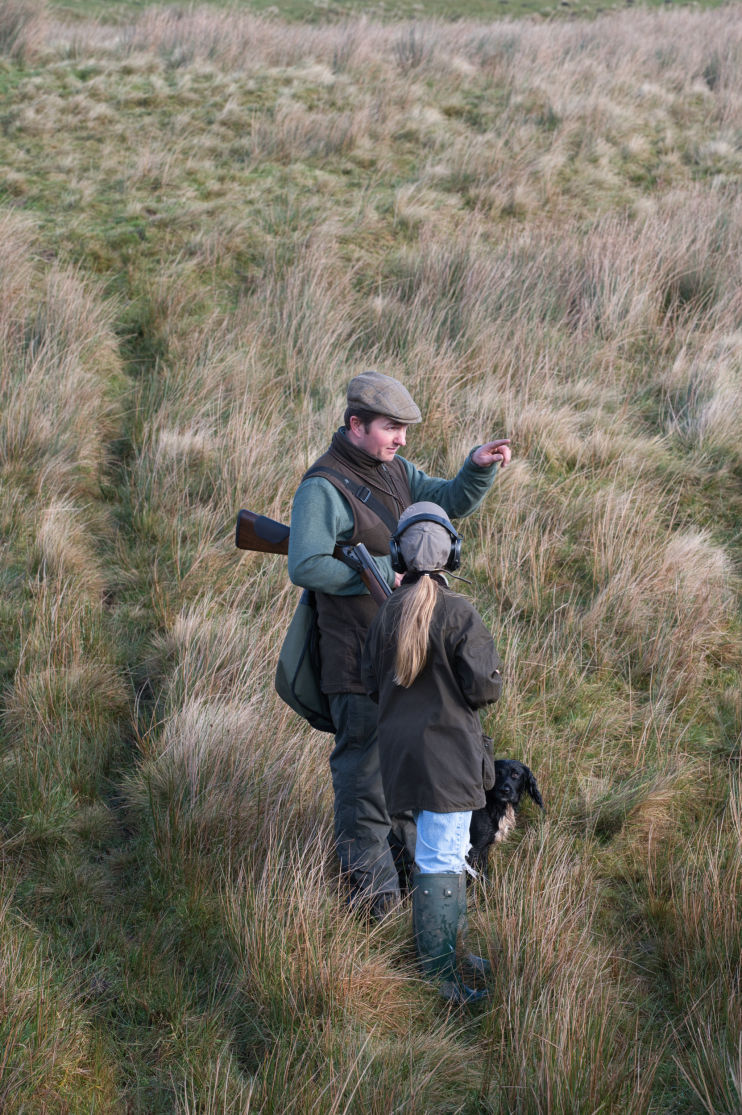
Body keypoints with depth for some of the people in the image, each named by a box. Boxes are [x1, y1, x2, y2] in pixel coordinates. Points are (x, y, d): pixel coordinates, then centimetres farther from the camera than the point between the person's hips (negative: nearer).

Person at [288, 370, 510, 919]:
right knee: (366, 762, 1)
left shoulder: (395, 470, 10)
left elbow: (451, 501, 5)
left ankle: (409, 848, 38)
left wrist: (480, 467, -14)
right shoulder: (324, 488, -18)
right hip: (359, 653, -9)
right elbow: (306, 566, -26)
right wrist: (381, 574, -23)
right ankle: (371, 880, 12)